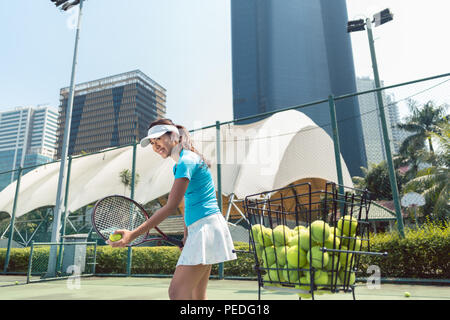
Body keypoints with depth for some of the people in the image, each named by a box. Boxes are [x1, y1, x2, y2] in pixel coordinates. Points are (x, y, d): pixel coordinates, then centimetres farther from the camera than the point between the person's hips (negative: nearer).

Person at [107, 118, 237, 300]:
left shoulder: (186, 161, -14)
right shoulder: (179, 165, 18)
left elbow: (170, 208, -20)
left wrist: (133, 235, -21)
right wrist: (186, 235, 16)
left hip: (206, 227, -10)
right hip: (198, 229, 10)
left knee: (177, 293, -11)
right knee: (197, 296, 12)